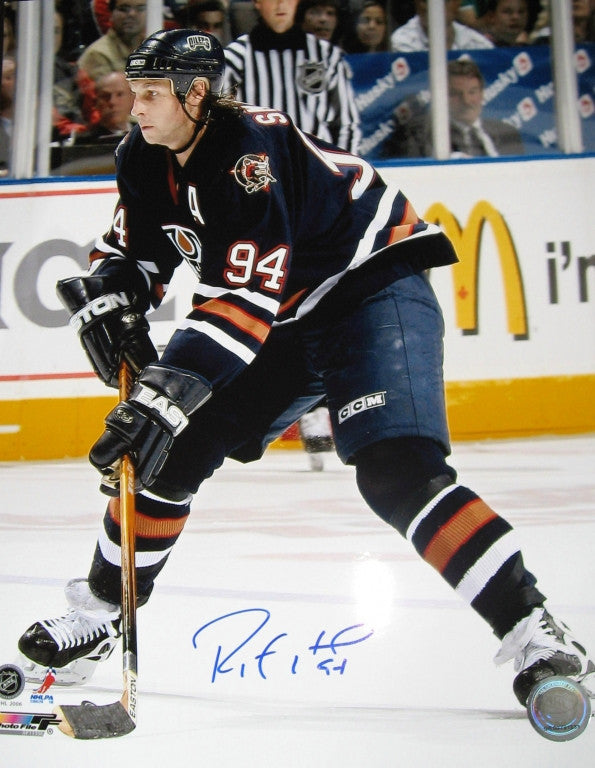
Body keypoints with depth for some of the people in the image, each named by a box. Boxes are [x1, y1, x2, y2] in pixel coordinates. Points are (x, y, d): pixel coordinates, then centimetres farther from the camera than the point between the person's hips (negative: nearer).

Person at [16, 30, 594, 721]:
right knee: (167, 446, 1)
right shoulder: (146, 159, -1)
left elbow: (244, 300, -36)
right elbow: (130, 251, 12)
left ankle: (532, 628, -23)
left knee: (395, 471, -27)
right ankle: (101, 614, 17)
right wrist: (105, 301, -11)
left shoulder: (252, 153, -28)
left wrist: (171, 393, -40)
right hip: (284, 319, 8)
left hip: (374, 287, -8)